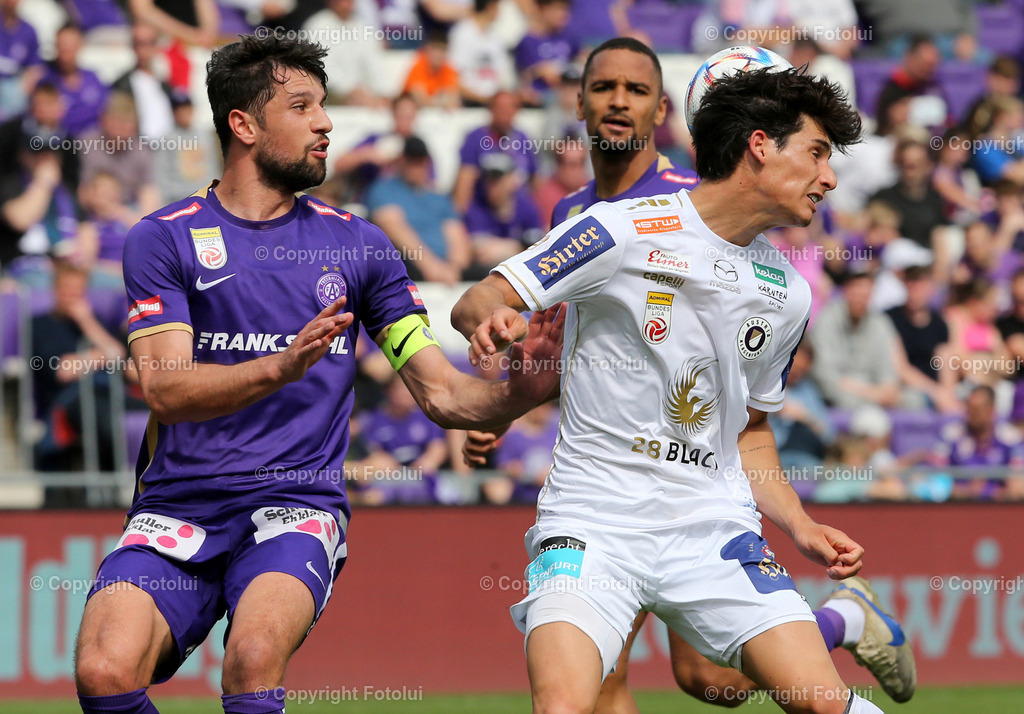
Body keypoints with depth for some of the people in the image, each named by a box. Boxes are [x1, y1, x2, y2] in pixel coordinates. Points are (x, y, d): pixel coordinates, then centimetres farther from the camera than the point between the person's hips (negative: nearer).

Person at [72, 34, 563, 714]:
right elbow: (166, 389, -9)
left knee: (255, 655, -32)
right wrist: (283, 367, -26)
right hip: (178, 503, 0)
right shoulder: (162, 238, 4)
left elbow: (443, 392, 8)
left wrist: (518, 391, -14)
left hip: (296, 506, 0)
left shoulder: (357, 244, 11)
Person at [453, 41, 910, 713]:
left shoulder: (787, 294, 12)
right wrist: (489, 315, -30)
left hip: (716, 527, 4)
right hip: (592, 523, -4)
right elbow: (477, 302, -7)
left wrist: (801, 528, 11)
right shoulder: (623, 230, -6)